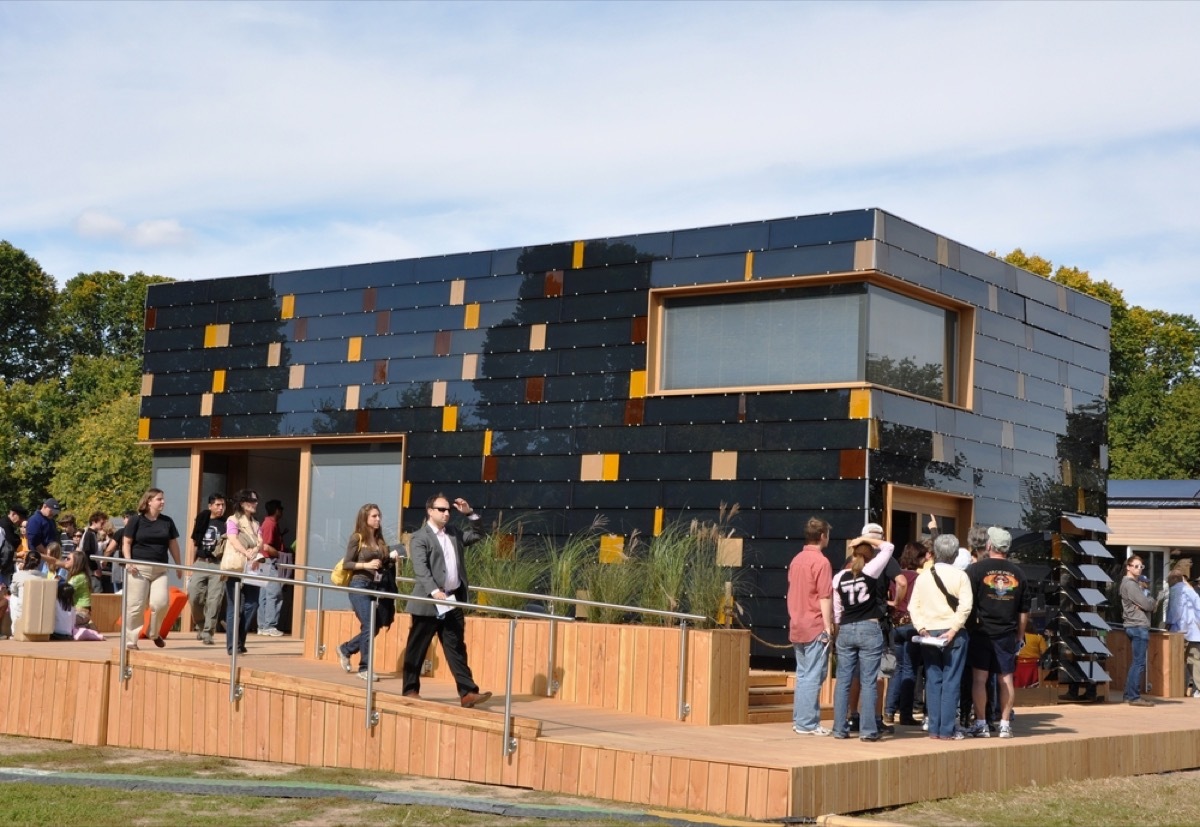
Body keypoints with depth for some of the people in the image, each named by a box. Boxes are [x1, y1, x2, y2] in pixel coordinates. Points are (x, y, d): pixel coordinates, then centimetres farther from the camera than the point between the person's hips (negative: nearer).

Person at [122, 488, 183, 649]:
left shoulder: (167, 521, 11)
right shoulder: (136, 520, 0)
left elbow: (173, 544, 16)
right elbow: (126, 543, 0)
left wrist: (178, 565, 13)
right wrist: (128, 562, -12)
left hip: (160, 570, 3)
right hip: (139, 568, -3)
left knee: (161, 602, -11)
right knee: (136, 606, -2)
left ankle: (154, 633, 14)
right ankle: (130, 640, 8)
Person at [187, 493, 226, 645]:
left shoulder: (226, 523, 0)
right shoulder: (202, 520, 10)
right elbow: (195, 543, 17)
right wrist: (191, 562, 14)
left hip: (217, 565, -3)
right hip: (200, 563, 3)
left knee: (214, 600, -7)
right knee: (194, 597, 1)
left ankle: (208, 633, -2)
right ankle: (200, 626, 24)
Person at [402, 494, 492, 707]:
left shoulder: (453, 533, 16)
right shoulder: (419, 537, -6)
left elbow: (477, 535, 26)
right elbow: (420, 568, -17)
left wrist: (470, 514, 11)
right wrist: (434, 591, -30)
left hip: (453, 601, 6)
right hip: (428, 603, -6)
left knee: (456, 648, 3)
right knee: (417, 648, 4)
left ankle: (468, 692, -1)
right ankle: (410, 690, 14)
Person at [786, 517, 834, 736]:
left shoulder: (796, 560, 12)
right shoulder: (821, 562, -13)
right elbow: (825, 598, -15)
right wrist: (828, 628, -13)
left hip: (797, 627, 8)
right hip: (816, 627, -8)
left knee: (802, 675, 13)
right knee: (813, 677, -4)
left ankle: (799, 721, 16)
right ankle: (808, 724, -3)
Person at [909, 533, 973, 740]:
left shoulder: (923, 576, 7)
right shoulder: (960, 576, -4)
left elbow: (913, 606, 1)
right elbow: (965, 606, -14)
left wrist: (921, 628, -2)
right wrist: (953, 630, -13)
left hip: (929, 635, 3)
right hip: (953, 634, -3)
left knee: (933, 681, 8)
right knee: (951, 682, -1)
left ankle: (934, 728, 7)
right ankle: (947, 730, -2)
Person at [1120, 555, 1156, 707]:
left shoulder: (1135, 583, 20)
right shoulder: (1129, 584, -12)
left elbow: (1146, 605, 16)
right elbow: (1147, 605, -17)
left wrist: (1148, 601, -6)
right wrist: (1151, 600, 4)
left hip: (1137, 627, 10)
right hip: (1138, 627, -10)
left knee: (1136, 662, 13)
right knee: (1139, 663, -10)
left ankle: (1128, 694, 17)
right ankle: (1134, 697, -10)